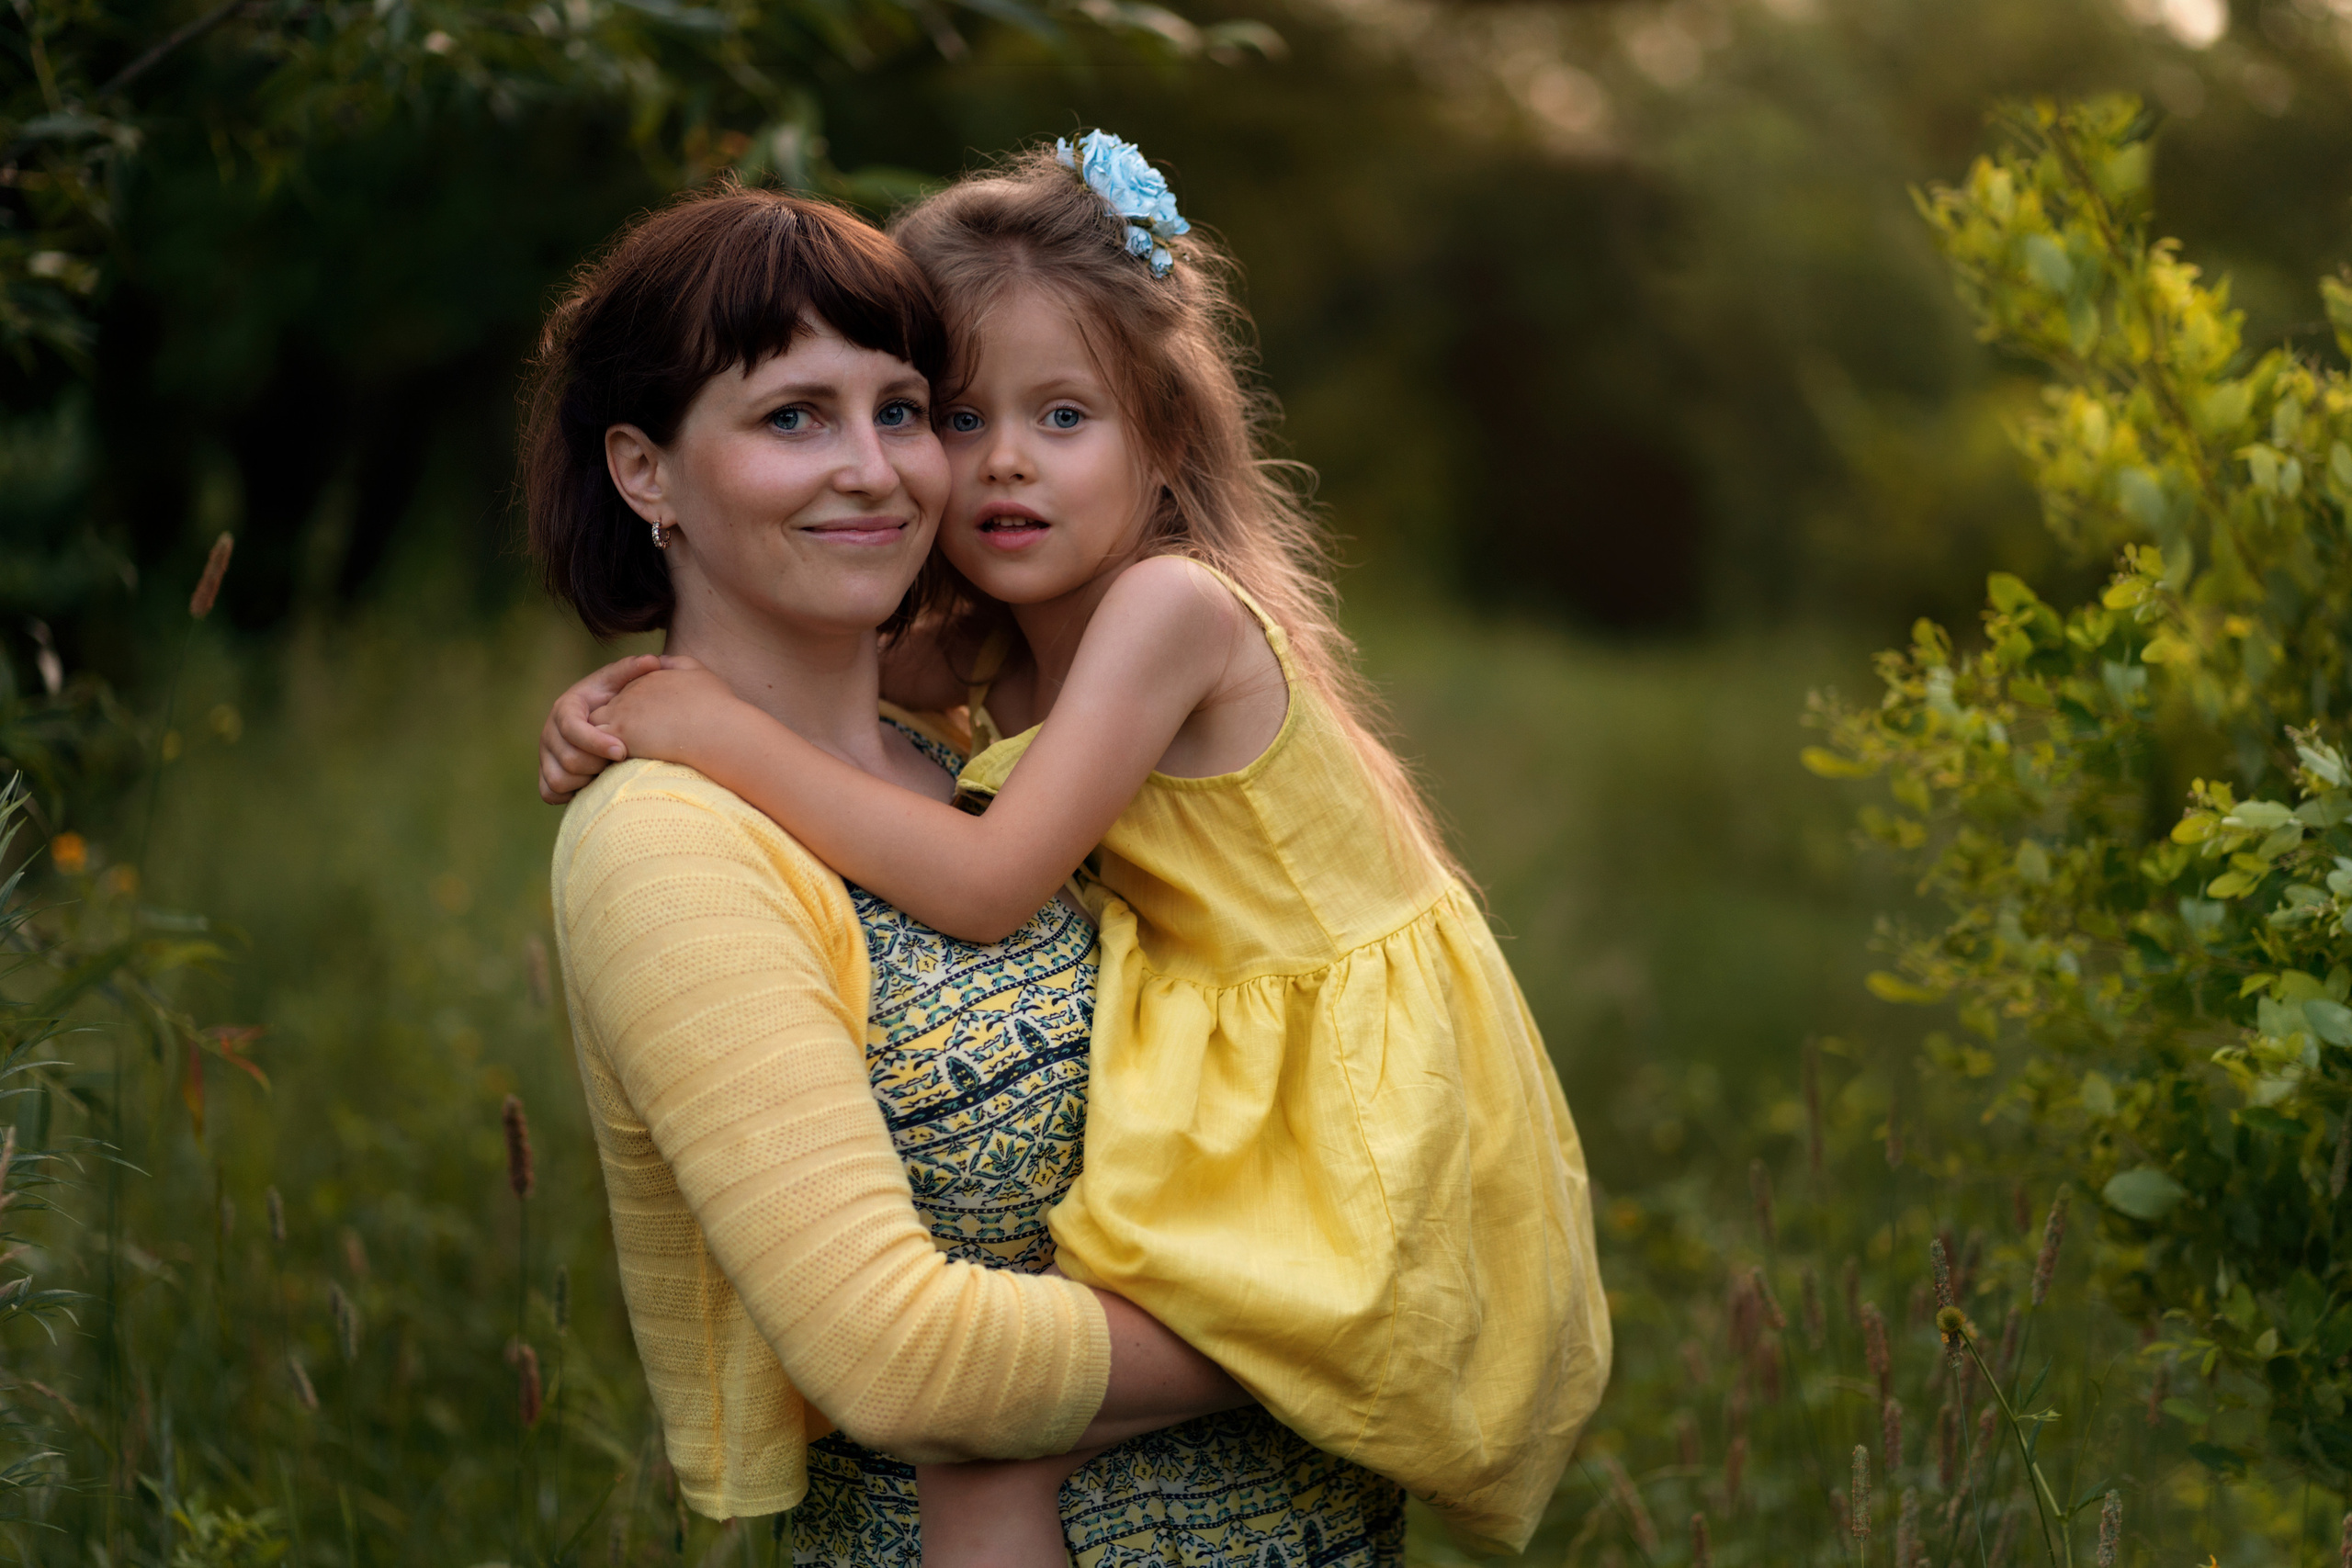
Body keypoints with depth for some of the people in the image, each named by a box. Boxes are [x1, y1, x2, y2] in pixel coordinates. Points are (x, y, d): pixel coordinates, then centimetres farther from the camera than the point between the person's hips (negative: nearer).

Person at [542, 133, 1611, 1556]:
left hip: (1353, 1096, -8)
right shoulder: (1002, 651, 1)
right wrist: (634, 695, -8)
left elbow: (985, 885, -27)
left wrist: (725, 735, -24)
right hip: (1238, 1059, 8)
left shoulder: (1173, 604, -22)